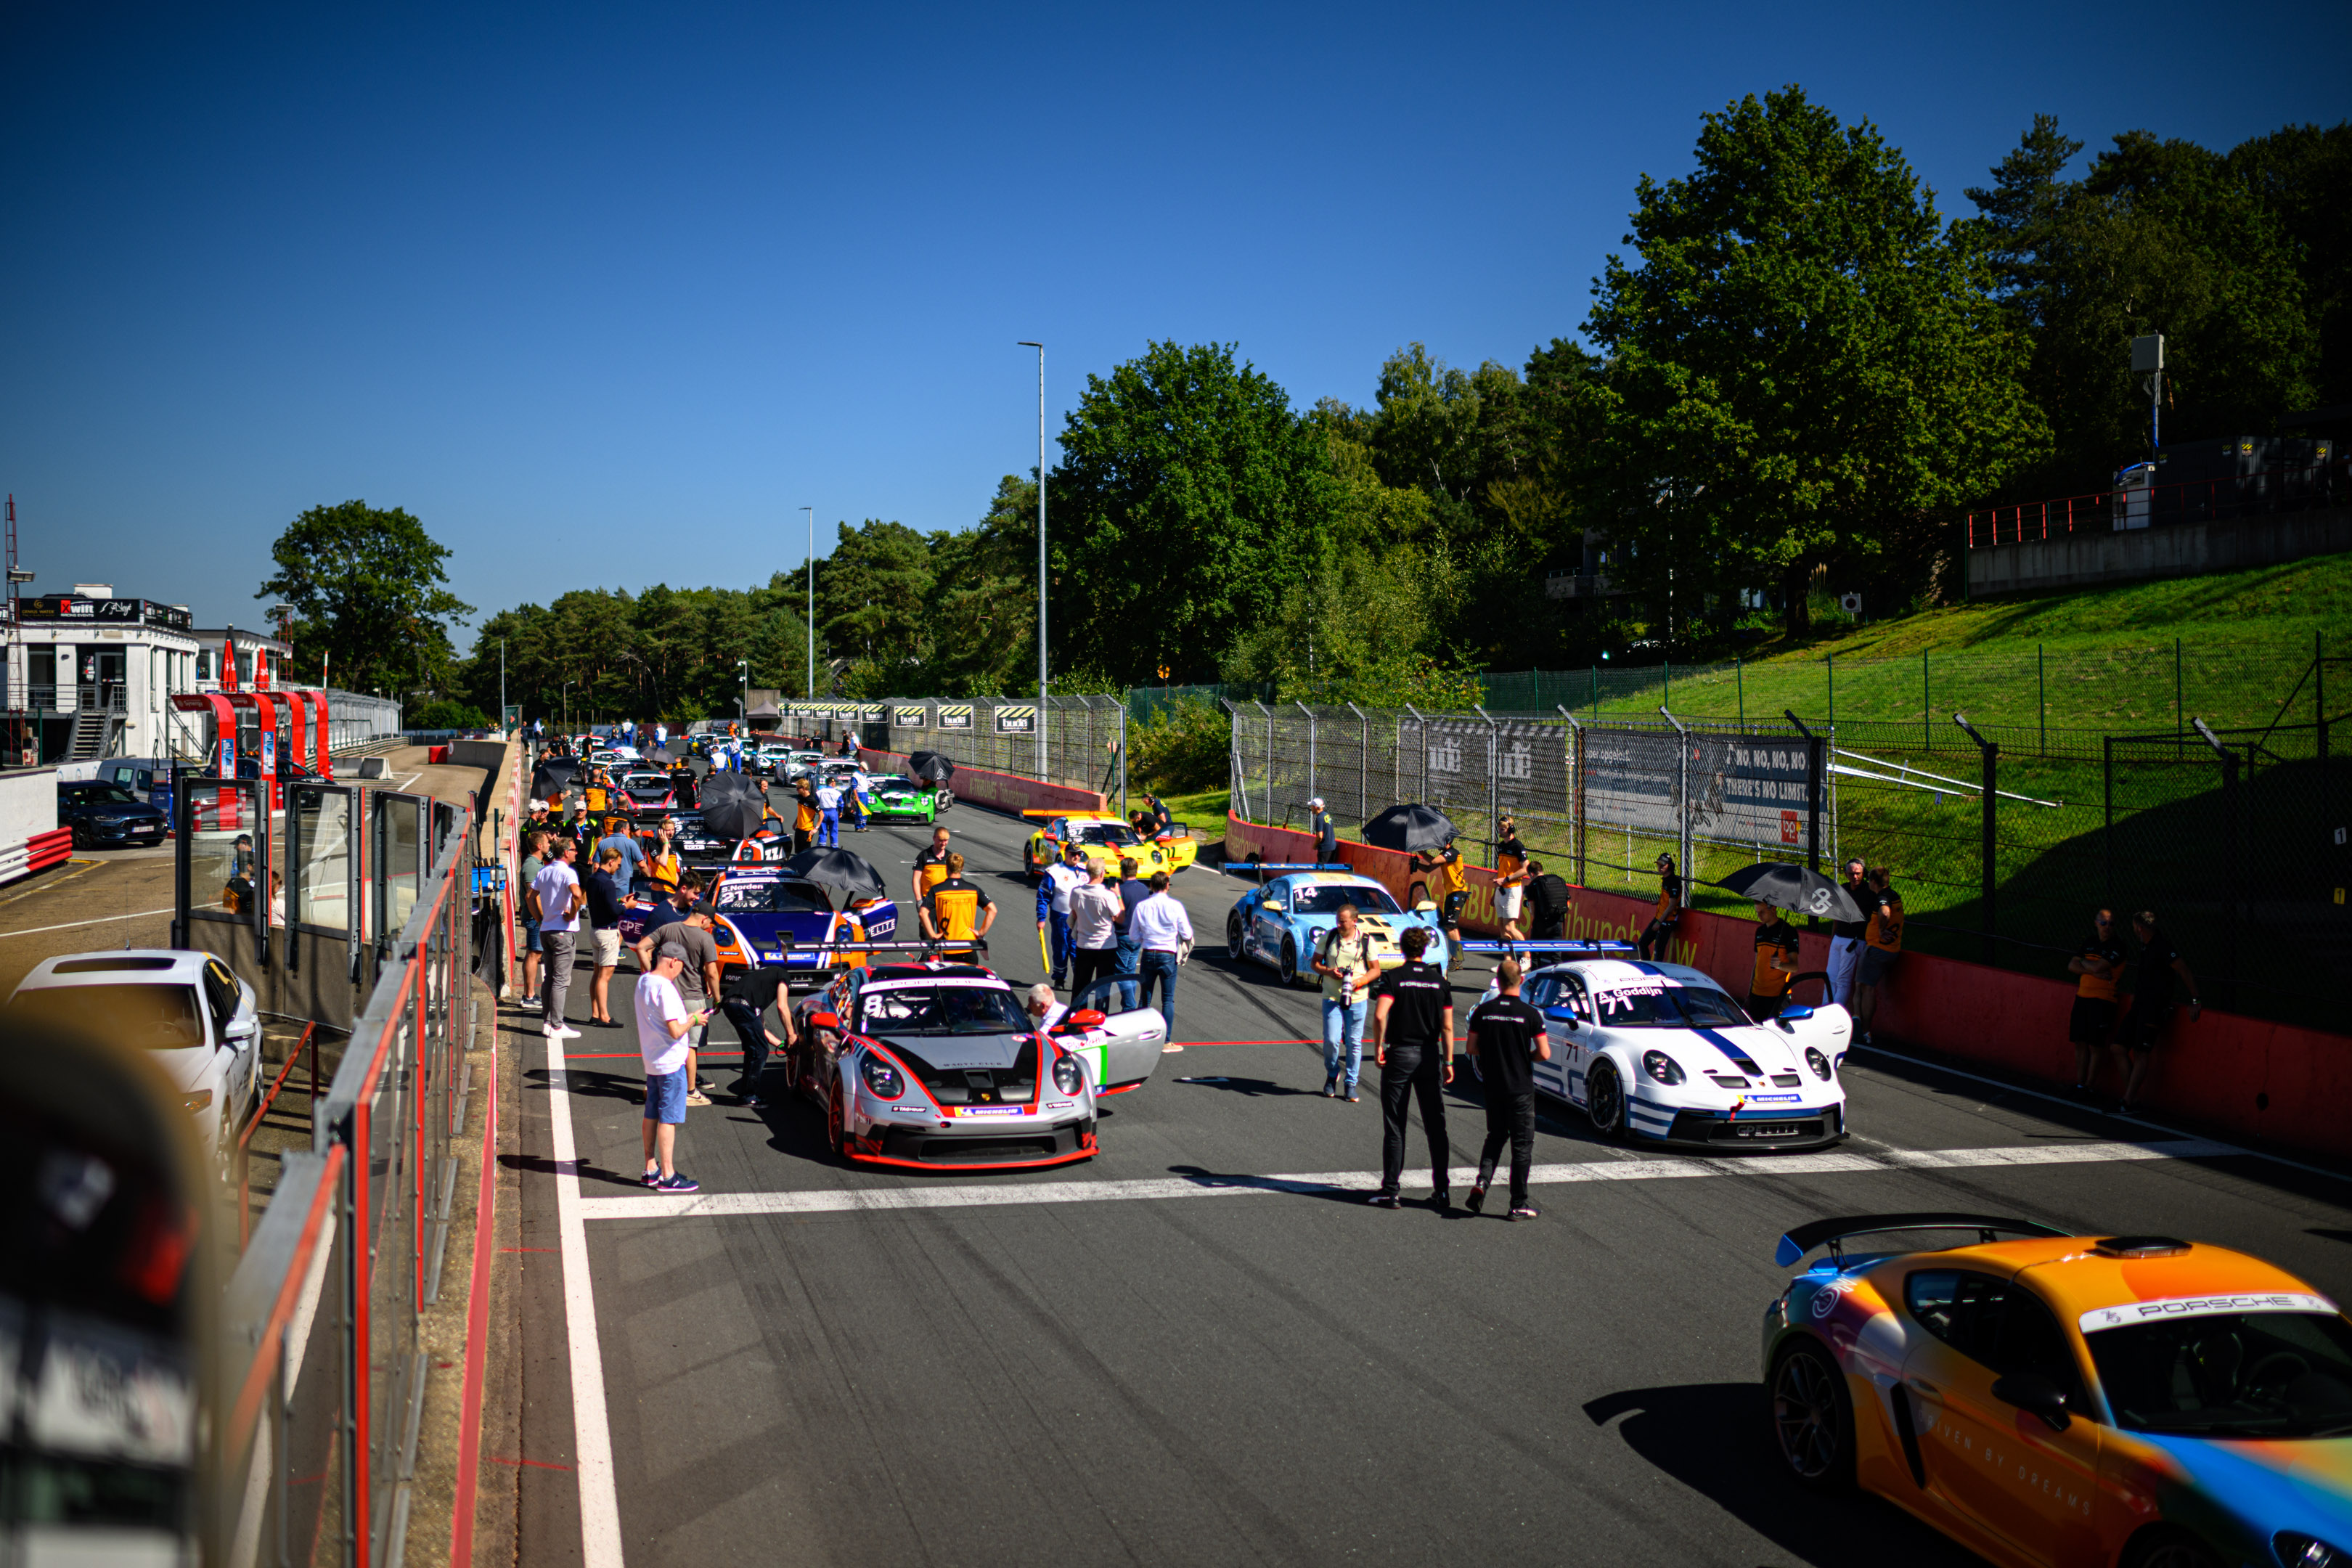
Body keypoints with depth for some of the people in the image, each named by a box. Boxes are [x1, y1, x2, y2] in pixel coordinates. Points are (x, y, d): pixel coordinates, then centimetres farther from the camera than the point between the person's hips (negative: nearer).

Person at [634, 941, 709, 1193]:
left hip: (652, 1062, 9)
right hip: (671, 1062, -9)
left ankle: (651, 1170, 25)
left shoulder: (643, 982, 6)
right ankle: (667, 1176, 3)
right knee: (668, 1118, -2)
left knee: (652, 1115, 15)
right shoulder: (665, 988, -22)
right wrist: (694, 1021, -8)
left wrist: (687, 1018, 13)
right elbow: (675, 1031, -25)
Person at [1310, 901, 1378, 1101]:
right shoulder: (1328, 937, 1)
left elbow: (1376, 970, 4)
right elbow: (1315, 962, 8)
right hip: (1331, 998, 0)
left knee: (1354, 1043, 4)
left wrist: (1361, 981, -15)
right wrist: (1329, 971, -12)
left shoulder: (1366, 940, -1)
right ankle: (1332, 1075, 20)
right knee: (1331, 1041, -7)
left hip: (1357, 999, 0)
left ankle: (1351, 1084, 17)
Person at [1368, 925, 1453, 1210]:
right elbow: (1447, 1026, 3)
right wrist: (1448, 1062, 8)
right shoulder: (1439, 981, 4)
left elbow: (1379, 1016, -19)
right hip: (1430, 1057, 3)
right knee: (1436, 1126, 8)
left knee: (1395, 1126, 3)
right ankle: (1442, 1191, 8)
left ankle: (1391, 1191, 3)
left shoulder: (1393, 978, -6)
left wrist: (1378, 1047, -8)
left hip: (1399, 1055, -3)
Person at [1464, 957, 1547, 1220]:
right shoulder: (1530, 1014, -12)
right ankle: (1519, 1205, 8)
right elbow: (1544, 1054, -13)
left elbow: (1471, 1048, 2)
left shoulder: (1483, 1011, -3)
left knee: (1495, 1137, 20)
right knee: (1522, 1145, 6)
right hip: (1521, 1088, -3)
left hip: (1493, 1087, 3)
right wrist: (1526, 1055, 8)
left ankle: (1481, 1183, -2)